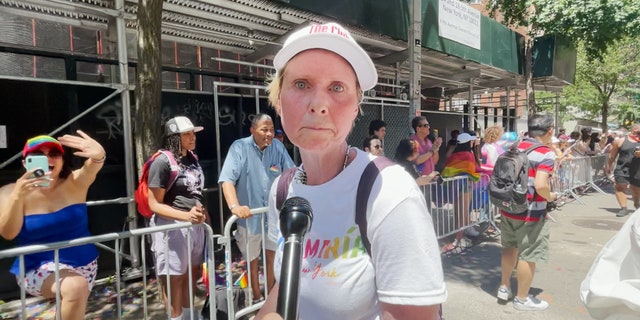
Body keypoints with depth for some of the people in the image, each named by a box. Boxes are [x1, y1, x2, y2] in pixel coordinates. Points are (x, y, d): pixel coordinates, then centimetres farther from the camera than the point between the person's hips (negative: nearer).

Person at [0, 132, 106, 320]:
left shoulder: (74, 183, -6)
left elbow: (91, 169, -29)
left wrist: (98, 156, -53)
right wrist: (18, 196, -36)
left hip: (84, 264, 3)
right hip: (39, 268, -3)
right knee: (76, 286, -31)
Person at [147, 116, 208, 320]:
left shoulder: (192, 158, 8)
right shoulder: (163, 162, -16)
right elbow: (155, 204, -18)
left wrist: (204, 214, 19)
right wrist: (186, 215, -29)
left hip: (196, 225, 8)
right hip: (172, 226, -8)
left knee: (192, 272, 19)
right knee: (174, 278, 5)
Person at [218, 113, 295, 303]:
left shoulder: (278, 147, -4)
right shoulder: (240, 147, -16)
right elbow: (227, 179, -26)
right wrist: (235, 206, -40)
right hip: (250, 215, -3)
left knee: (272, 255, 15)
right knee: (252, 259, 15)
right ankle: (257, 297, 36)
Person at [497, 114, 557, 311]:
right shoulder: (547, 154, -16)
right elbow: (540, 185, -28)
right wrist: (550, 197, -8)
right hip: (531, 212, -7)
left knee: (510, 248, 22)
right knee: (528, 255, 8)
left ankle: (504, 288, 35)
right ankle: (522, 299, 23)